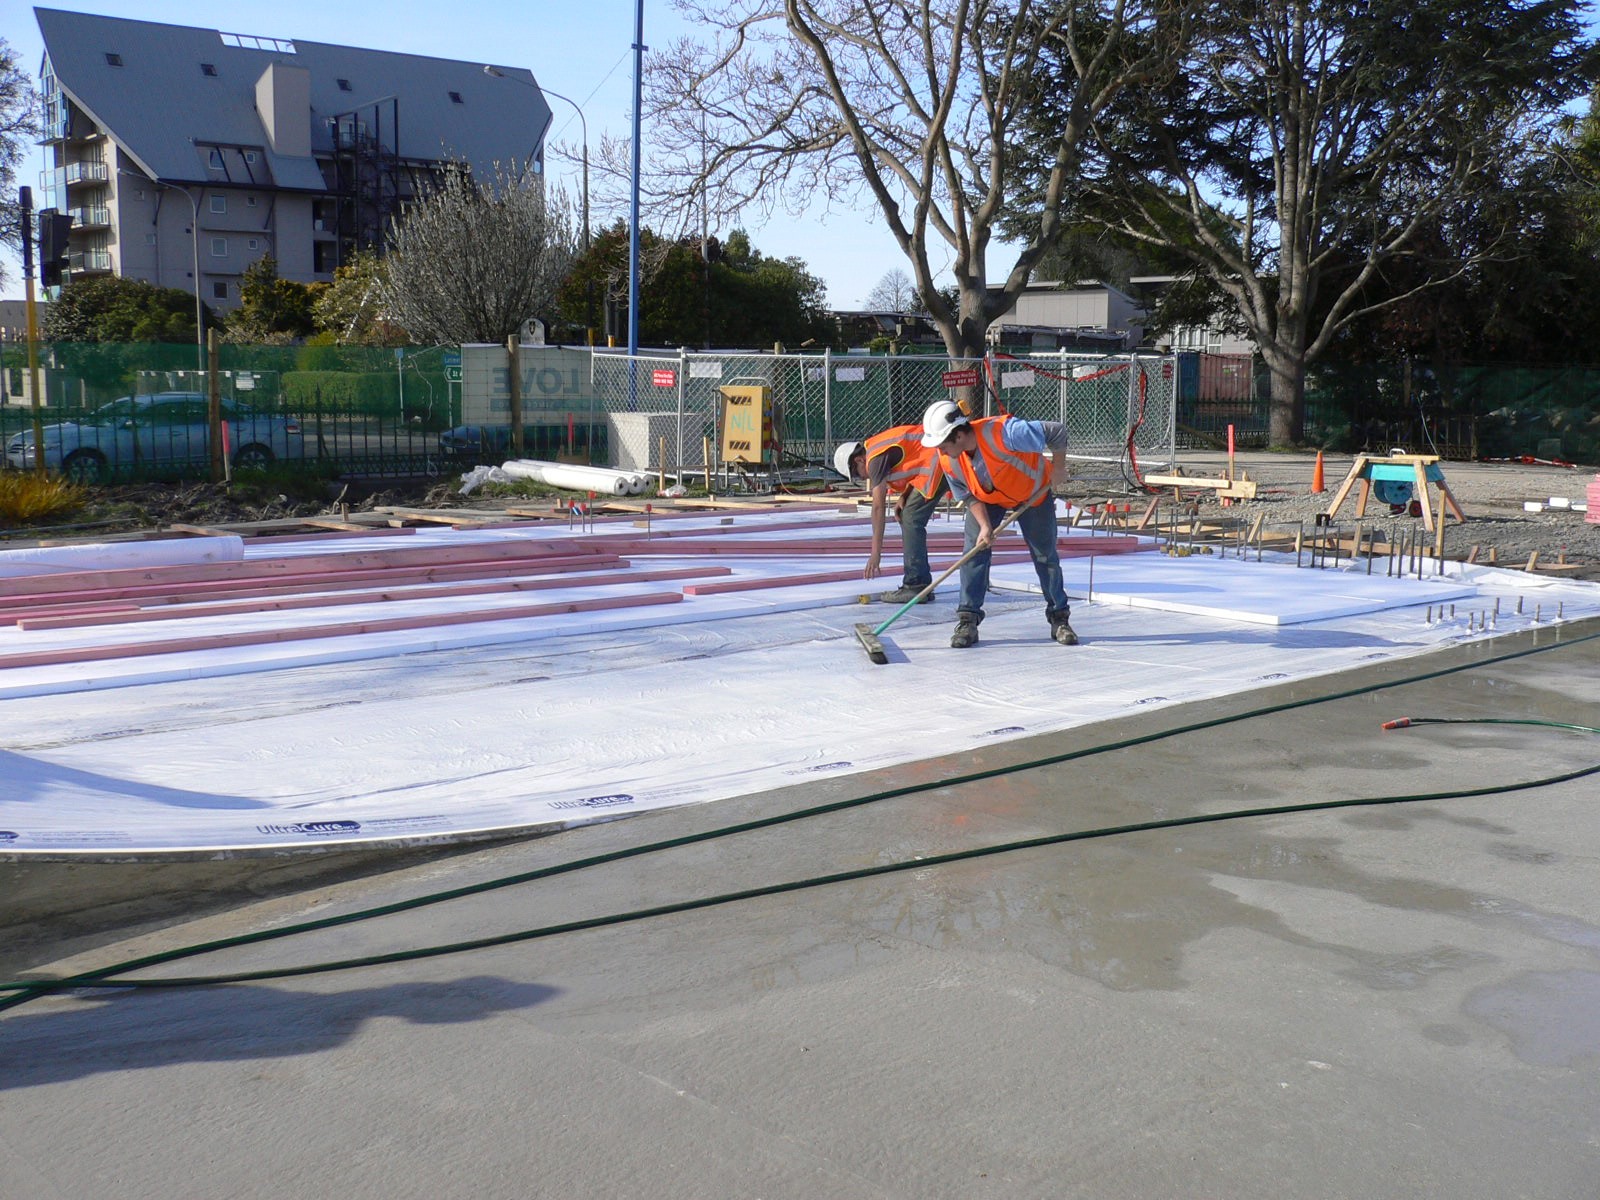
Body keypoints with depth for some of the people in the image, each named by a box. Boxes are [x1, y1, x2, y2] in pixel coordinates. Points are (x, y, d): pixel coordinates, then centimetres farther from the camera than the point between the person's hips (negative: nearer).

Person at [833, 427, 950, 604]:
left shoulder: (876, 457, -9)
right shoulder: (879, 446, 18)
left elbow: (878, 507, -11)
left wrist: (875, 552, -9)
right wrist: (905, 496, 3)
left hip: (940, 462, -10)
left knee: (911, 520, -9)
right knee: (907, 518, 13)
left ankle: (915, 587, -10)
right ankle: (921, 585, 15)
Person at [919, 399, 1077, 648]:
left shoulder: (1004, 433, -42)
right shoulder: (948, 460, -23)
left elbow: (1057, 431, -33)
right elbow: (969, 496, -10)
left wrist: (1056, 471, -21)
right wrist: (985, 526, -24)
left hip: (1033, 493, -3)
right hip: (986, 498, 3)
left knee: (1045, 555, 4)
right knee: (974, 550, -12)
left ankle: (1059, 618, 19)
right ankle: (968, 620, -6)